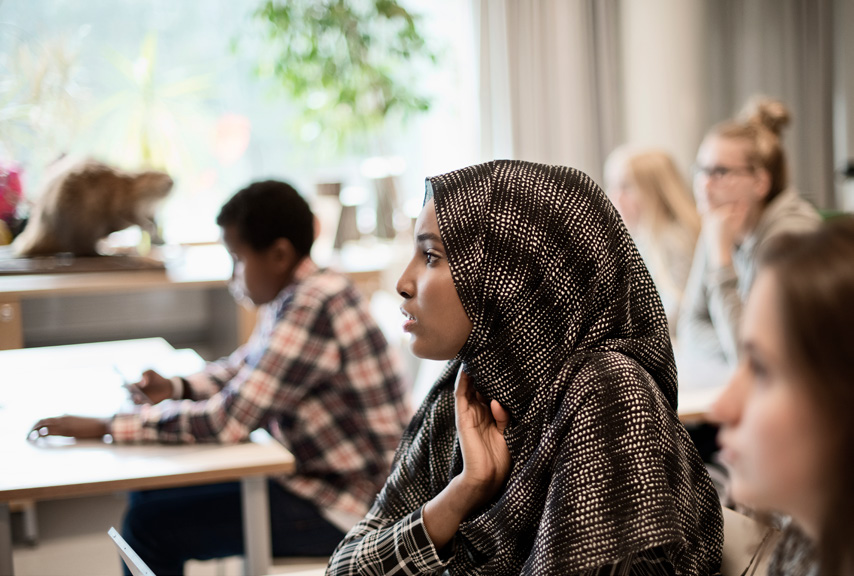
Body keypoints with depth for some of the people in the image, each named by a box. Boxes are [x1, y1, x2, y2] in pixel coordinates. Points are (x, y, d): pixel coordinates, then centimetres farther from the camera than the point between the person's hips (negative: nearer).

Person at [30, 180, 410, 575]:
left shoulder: (312, 308, -26)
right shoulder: (294, 295, 4)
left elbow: (227, 421, -26)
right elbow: (246, 365, 21)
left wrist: (104, 428, -20)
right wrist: (177, 388, 2)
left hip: (340, 508, -10)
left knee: (150, 525, -11)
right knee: (152, 492, 16)